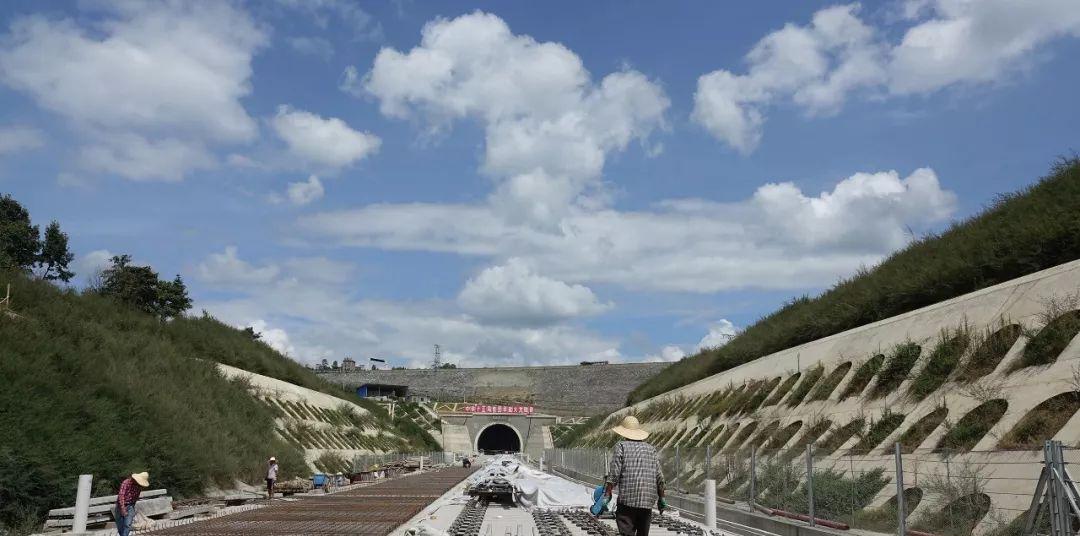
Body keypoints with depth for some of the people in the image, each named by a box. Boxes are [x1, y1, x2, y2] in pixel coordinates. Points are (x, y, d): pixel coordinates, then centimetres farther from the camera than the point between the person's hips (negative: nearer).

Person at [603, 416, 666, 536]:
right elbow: (659, 478, 13)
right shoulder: (651, 449, 14)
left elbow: (614, 474, -9)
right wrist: (661, 498, 21)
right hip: (648, 501, 5)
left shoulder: (621, 446, 1)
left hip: (627, 499, -5)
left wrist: (607, 493, -5)